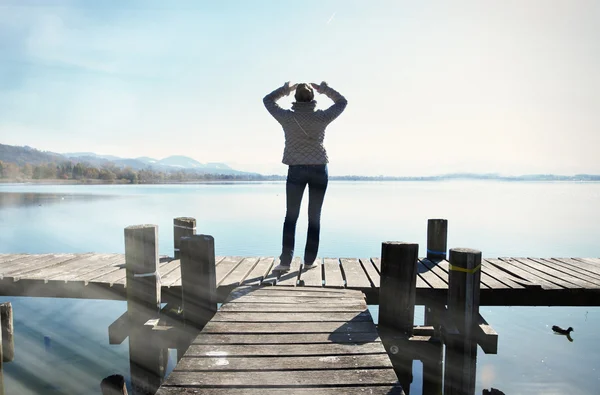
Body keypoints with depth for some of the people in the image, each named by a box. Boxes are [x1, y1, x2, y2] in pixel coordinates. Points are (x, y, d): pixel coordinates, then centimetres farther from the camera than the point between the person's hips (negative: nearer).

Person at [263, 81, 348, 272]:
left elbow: (268, 100, 13)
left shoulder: (287, 117, -5)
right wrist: (324, 88, 15)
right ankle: (309, 261, 12)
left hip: (296, 170, 0)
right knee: (314, 217, 7)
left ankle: (285, 261, 1)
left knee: (290, 217, 5)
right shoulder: (321, 117, -4)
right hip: (319, 169, 1)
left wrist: (286, 88, 16)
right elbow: (342, 101, 13)